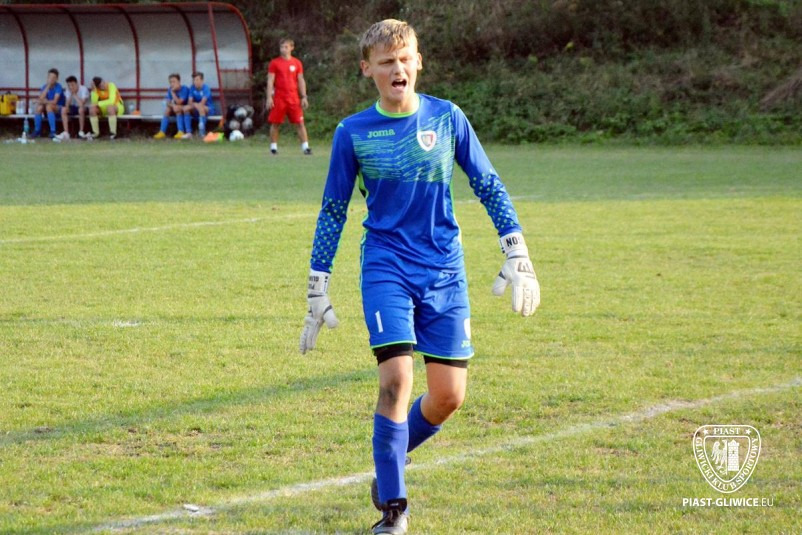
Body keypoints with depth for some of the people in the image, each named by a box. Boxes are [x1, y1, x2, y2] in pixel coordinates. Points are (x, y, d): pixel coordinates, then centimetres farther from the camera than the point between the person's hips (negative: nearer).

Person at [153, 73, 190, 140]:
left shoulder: (184, 89, -21)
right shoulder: (170, 89, -4)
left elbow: (178, 102, -26)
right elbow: (168, 102, -9)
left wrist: (173, 92, -26)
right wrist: (173, 105, -31)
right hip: (176, 107, 5)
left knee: (178, 109, -33)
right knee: (167, 109, -20)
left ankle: (181, 132, -38)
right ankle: (162, 132, -22)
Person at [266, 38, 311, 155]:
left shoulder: (297, 63, 9)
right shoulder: (274, 63, 3)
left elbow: (301, 81, 11)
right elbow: (270, 81, 0)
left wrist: (304, 97, 5)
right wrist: (269, 97, -8)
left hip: (294, 99, 1)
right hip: (278, 99, -1)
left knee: (300, 123, -4)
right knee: (275, 123, 2)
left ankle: (305, 146, -5)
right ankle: (273, 147, 11)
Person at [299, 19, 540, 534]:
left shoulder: (448, 118, 2)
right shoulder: (353, 133, -1)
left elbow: (489, 187, 8)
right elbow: (333, 212, 7)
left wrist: (518, 254, 2)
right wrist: (318, 290, 5)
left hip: (445, 271, 2)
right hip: (387, 269, -2)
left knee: (449, 395, -1)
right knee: (397, 381, -17)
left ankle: (391, 460, 28)